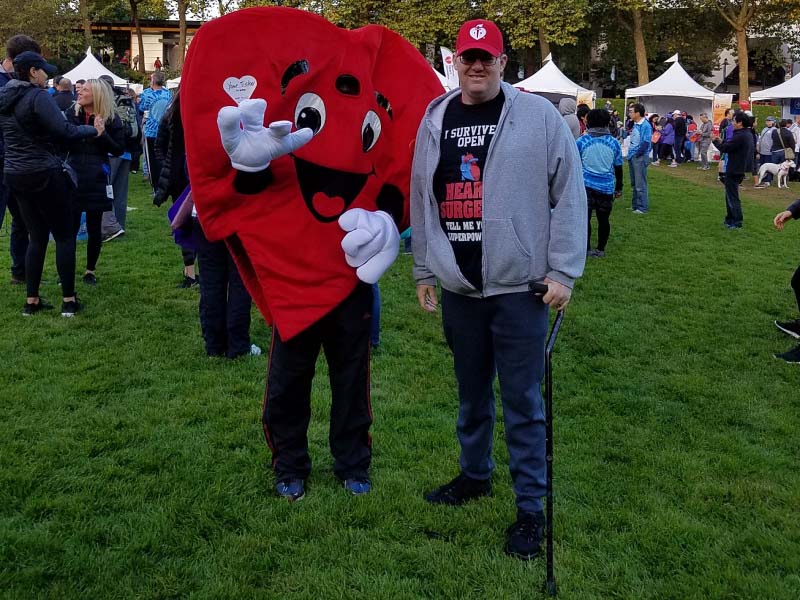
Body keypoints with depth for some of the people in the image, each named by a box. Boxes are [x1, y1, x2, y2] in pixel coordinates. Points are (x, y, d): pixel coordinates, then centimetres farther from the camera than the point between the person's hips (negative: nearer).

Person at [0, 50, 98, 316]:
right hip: (43, 174, -8)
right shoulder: (37, 96, -14)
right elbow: (64, 130, -21)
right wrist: (94, 130, -8)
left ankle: (31, 300, 12)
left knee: (37, 236, 13)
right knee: (64, 235, 2)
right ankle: (69, 300, 2)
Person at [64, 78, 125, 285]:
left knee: (94, 227, 6)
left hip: (97, 179, -1)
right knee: (70, 225, -2)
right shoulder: (72, 114, 5)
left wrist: (102, 135, -17)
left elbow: (119, 150, -2)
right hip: (73, 175, 2)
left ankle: (90, 270, 21)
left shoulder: (110, 119, -2)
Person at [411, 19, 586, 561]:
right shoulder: (435, 120, 8)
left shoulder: (538, 116, -4)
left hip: (519, 286, -4)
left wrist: (563, 272, -8)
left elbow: (570, 195, -5)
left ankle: (531, 506, 14)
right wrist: (424, 271, 15)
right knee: (471, 392, 18)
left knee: (522, 400, 2)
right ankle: (475, 474, 38)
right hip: (457, 287, 4)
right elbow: (422, 201, 14)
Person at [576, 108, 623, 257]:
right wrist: (619, 188, 16)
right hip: (607, 187, 2)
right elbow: (618, 168, 7)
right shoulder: (614, 143, 2)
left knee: (585, 217, 5)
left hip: (586, 185, -2)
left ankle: (586, 249, 7)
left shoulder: (582, 141, -2)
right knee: (603, 219, 9)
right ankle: (600, 249, 16)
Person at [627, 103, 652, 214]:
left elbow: (645, 143, -19)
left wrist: (636, 154, -14)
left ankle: (643, 207, -1)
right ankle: (634, 205, 23)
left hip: (640, 157, -9)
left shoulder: (645, 126, -14)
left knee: (640, 184, -6)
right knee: (633, 183, 15)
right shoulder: (635, 125, 11)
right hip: (632, 157, 9)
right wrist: (630, 153, 9)